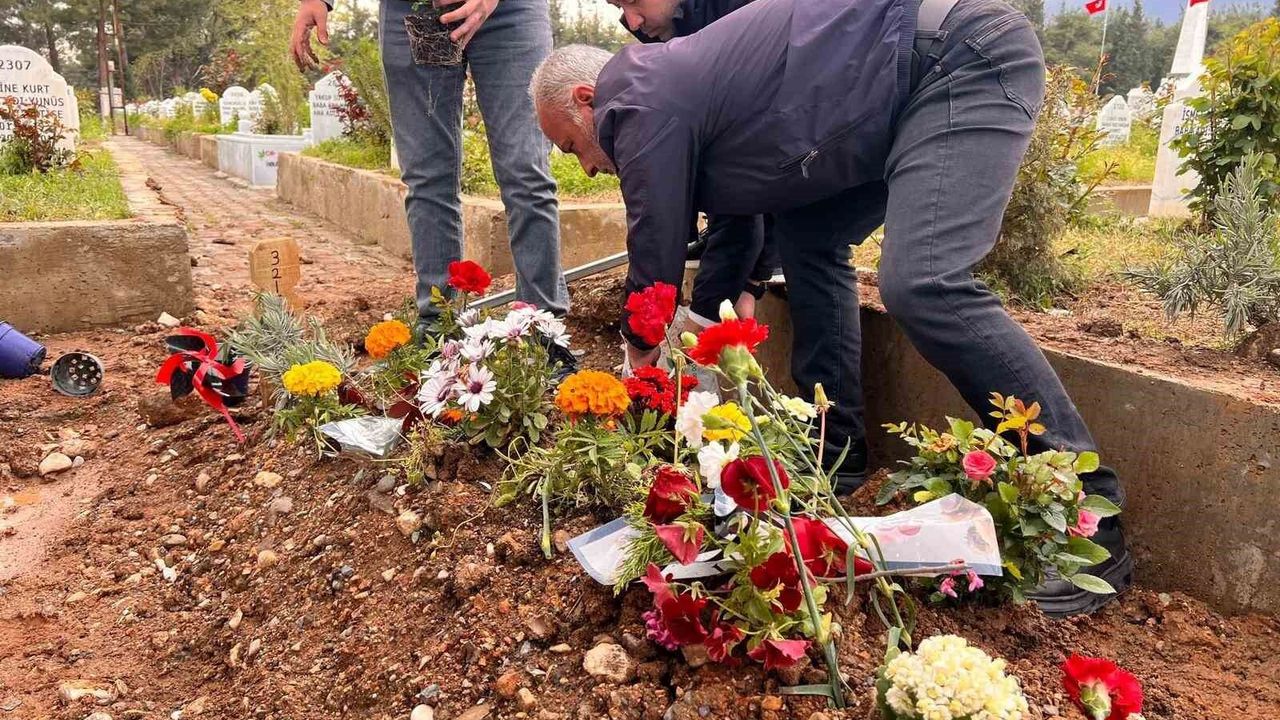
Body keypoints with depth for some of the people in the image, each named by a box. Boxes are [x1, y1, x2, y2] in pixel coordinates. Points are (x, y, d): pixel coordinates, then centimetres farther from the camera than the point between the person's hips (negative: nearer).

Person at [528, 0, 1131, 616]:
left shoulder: (642, 104, -10)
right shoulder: (679, 82, 19)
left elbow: (655, 265, -5)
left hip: (964, 56, -11)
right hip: (919, 80, 11)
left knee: (922, 286, -24)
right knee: (810, 237, 12)